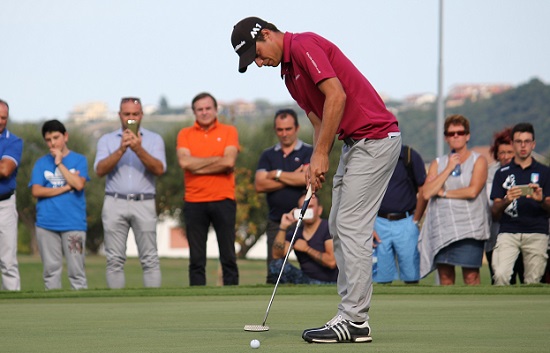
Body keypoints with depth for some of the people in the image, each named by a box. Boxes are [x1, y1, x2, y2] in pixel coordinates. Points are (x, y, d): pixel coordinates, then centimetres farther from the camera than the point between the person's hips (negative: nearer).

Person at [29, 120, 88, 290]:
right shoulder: (41, 163, 10)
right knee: (51, 269, 4)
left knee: (76, 270, -4)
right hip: (46, 223, 2)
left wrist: (59, 163, -5)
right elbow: (36, 191, -1)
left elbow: (79, 184, -9)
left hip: (73, 224, -2)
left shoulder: (79, 160, 7)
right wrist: (66, 188, -5)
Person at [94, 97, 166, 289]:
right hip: (115, 203, 1)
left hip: (144, 203, -1)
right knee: (115, 259, 0)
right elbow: (100, 170, -4)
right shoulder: (107, 140, 11)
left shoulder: (154, 139, 9)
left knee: (150, 259, -4)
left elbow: (159, 169, -6)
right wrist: (121, 150, -15)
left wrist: (139, 150, -18)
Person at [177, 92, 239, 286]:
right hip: (194, 202, 1)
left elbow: (229, 162, -9)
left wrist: (197, 166, -6)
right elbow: (184, 162, -8)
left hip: (223, 200, -1)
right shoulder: (185, 134, 9)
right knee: (196, 260, 2)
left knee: (228, 257, 1)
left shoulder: (229, 132, 6)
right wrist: (217, 160, -7)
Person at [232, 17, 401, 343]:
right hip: (355, 142, 11)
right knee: (339, 227, 10)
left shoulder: (304, 45, -13)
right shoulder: (289, 73, 18)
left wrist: (321, 154, -19)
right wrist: (315, 166, 3)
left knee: (352, 226, -11)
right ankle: (353, 316, 11)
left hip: (375, 137, -11)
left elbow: (336, 95, -23)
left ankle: (354, 321, -10)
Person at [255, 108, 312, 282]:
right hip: (276, 222, 3)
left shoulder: (308, 152, 5)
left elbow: (307, 178, -13)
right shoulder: (268, 155, 15)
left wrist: (277, 174, -2)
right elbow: (259, 185, 0)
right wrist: (292, 178, -6)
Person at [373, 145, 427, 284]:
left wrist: (415, 221, -2)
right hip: (380, 223, 2)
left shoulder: (411, 157, 1)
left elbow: (423, 191, 4)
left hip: (406, 223, -1)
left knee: (411, 277, -5)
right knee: (381, 278, -2)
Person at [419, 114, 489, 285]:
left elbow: (473, 191, -11)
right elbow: (427, 192, 1)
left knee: (471, 276, -9)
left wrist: (444, 193, -1)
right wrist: (449, 168, -2)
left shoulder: (478, 161, 4)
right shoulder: (438, 164, 16)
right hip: (442, 229, 4)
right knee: (445, 276, 1)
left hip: (469, 228, -4)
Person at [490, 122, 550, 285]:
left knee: (533, 281, -7)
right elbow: (495, 212, 9)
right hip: (508, 231, 0)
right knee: (500, 274, -20)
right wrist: (506, 200, -13)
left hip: (536, 233, 0)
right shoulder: (503, 173, 15)